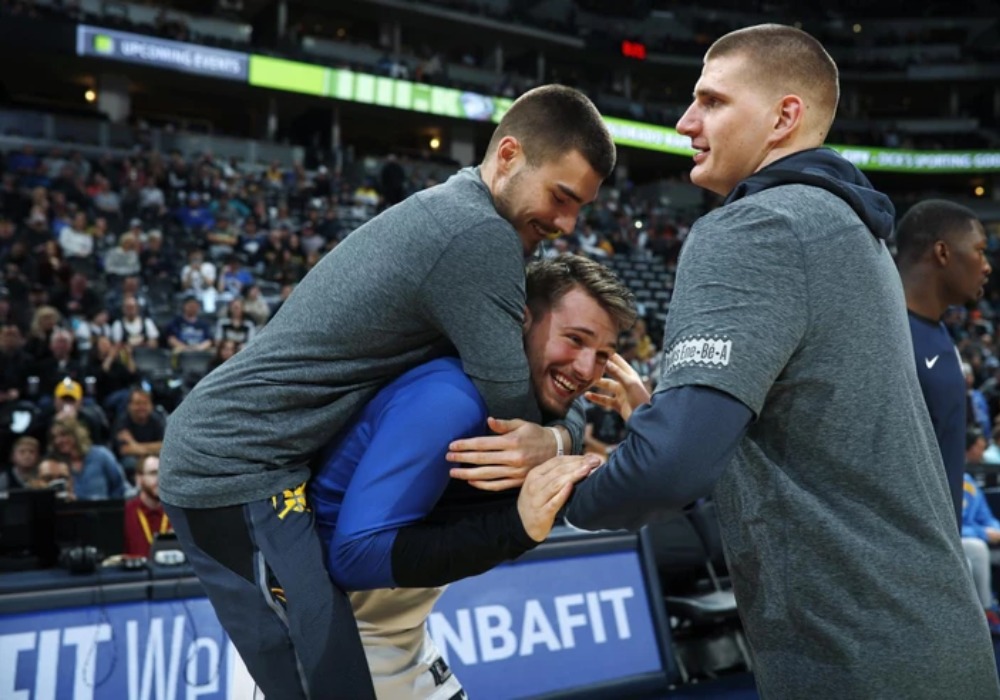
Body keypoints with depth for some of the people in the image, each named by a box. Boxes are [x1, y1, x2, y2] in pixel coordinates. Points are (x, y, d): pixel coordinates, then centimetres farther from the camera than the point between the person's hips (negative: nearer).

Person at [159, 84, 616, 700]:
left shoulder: (446, 210, 12)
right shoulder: (480, 235, -19)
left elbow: (498, 371, 16)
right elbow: (517, 414, -17)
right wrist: (575, 432, 1)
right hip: (242, 470, -11)